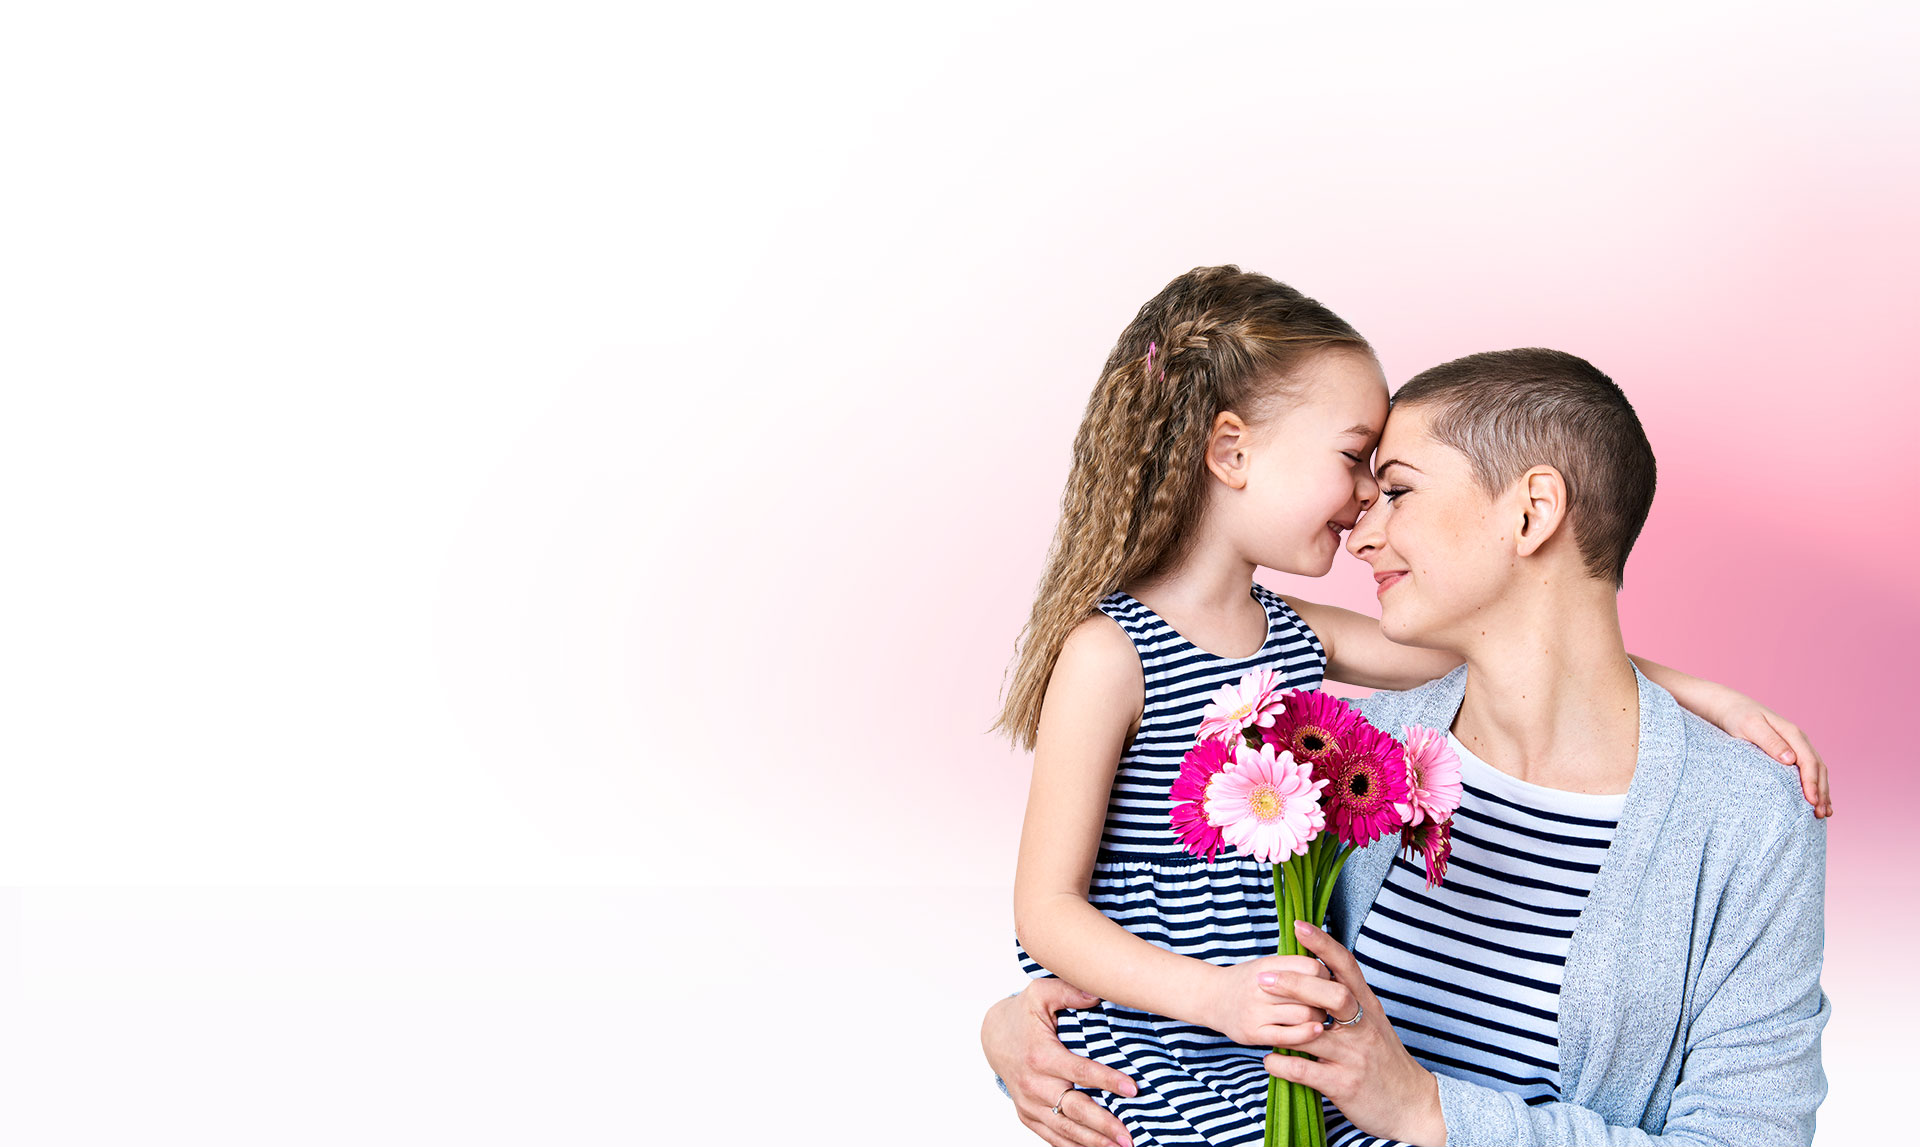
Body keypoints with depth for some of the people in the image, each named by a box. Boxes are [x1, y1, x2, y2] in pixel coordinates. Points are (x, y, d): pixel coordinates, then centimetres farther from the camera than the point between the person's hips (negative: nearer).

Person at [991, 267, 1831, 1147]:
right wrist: (1214, 994, -29)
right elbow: (1047, 907, -15)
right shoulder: (1109, 653, -14)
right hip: (1144, 1056, -8)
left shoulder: (1297, 636, 9)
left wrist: (1698, 692, 5)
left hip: (1280, 1041, 8)